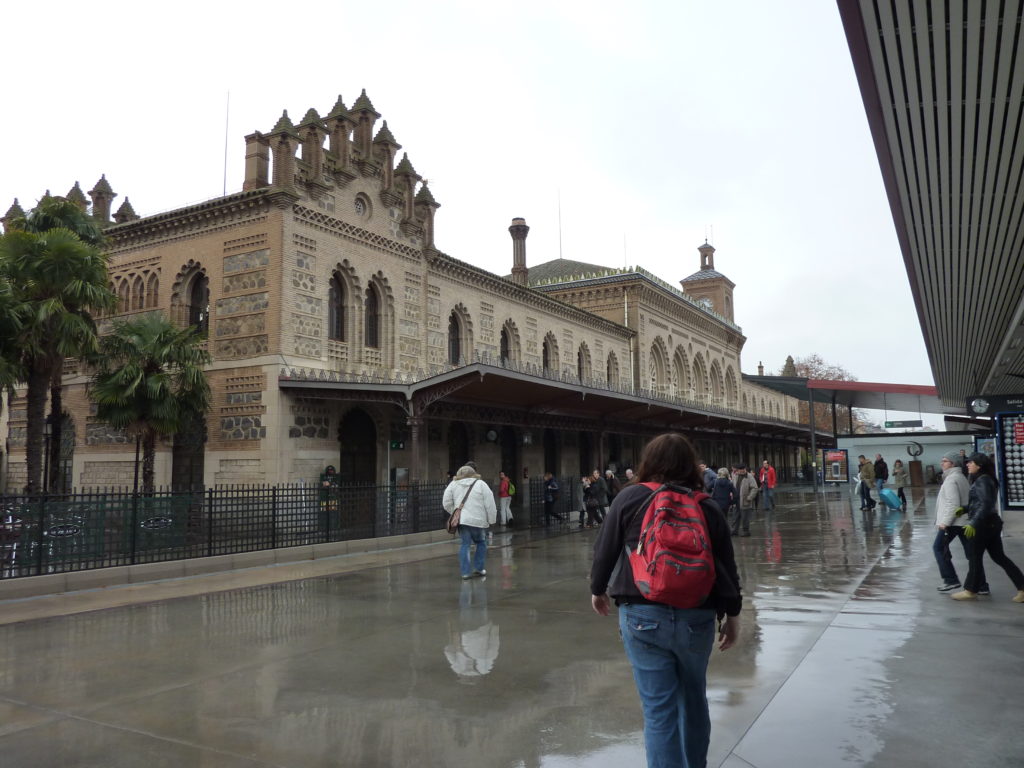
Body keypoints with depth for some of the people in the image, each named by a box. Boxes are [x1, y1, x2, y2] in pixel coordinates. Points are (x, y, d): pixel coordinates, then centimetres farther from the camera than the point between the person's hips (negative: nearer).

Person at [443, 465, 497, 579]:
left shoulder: (453, 484, 7)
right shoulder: (481, 485, 1)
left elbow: (446, 503, 7)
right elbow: (490, 505, -2)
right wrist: (491, 520, 6)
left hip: (461, 520, 2)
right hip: (478, 521, -2)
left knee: (465, 544, 6)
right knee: (481, 543, 16)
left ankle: (465, 572, 2)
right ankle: (479, 568, 17)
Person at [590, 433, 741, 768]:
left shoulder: (630, 498, -4)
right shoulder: (708, 506, 2)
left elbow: (605, 550, 0)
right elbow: (727, 566, 5)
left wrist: (598, 589, 17)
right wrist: (732, 615, 15)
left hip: (642, 615, -3)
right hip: (697, 616, 3)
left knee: (658, 708, 3)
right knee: (693, 696, 24)